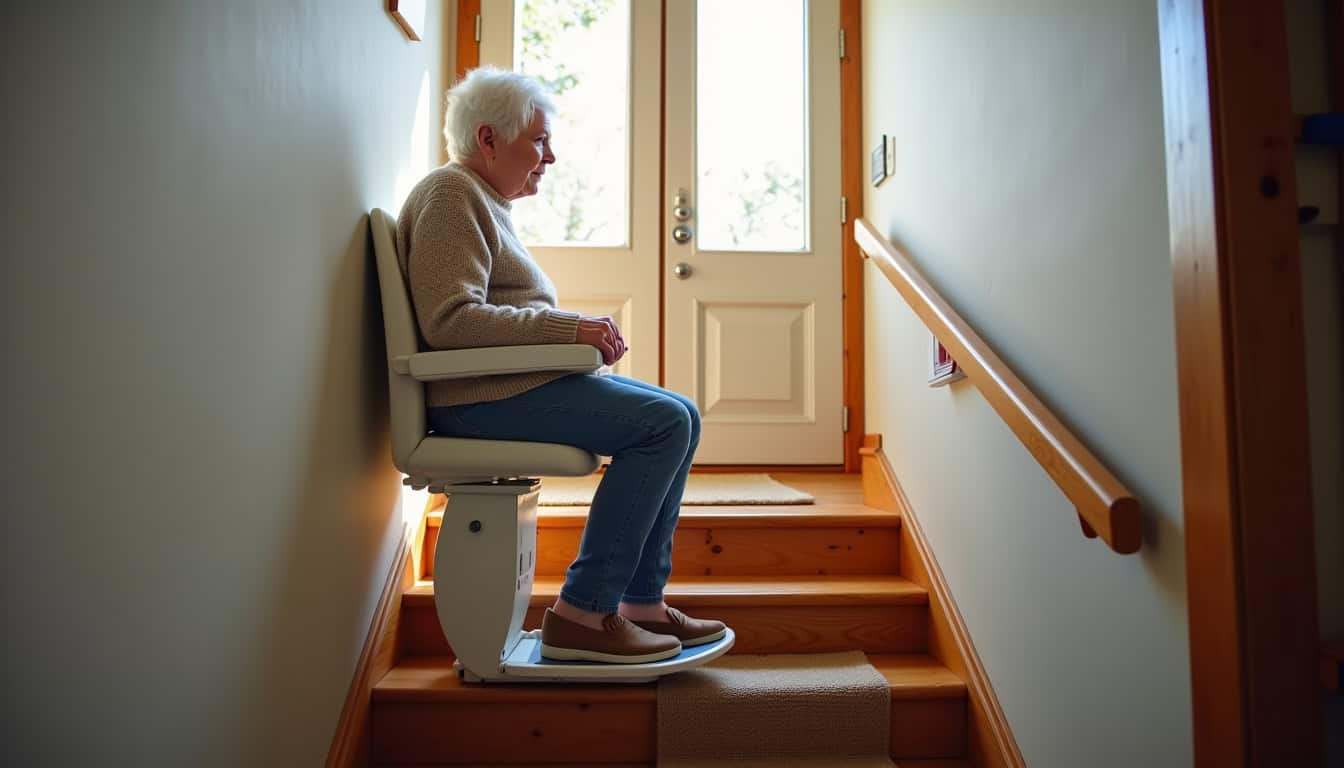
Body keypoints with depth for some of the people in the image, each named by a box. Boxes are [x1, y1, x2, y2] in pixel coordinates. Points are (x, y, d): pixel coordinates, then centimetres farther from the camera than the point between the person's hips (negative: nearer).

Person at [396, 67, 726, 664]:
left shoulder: (484, 200, 25)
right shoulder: (450, 193, -7)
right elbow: (449, 321, -21)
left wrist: (584, 333, 8)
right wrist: (570, 329, -21)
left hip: (511, 384, 10)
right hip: (477, 397, -10)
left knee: (680, 417, 5)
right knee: (663, 422, -21)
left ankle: (641, 601, 3)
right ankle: (582, 615, -16)